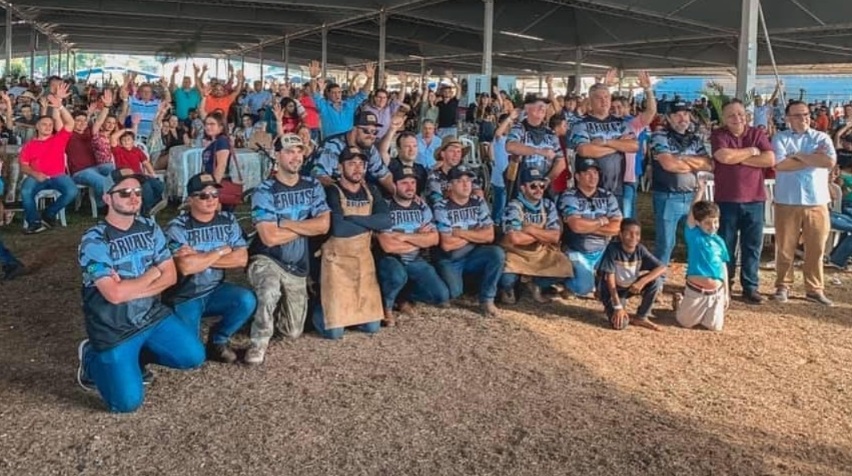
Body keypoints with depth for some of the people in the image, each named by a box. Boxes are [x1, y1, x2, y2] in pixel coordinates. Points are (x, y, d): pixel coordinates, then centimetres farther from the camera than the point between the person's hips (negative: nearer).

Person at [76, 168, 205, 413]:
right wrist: (152, 273, -12)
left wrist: (130, 288, -16)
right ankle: (92, 358, 16)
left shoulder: (150, 228, 1)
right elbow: (114, 294, -25)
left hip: (153, 316, 6)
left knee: (194, 356, -6)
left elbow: (170, 276, -2)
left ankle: (138, 355, 17)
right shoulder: (94, 240, -18)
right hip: (113, 329, -6)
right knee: (128, 402, -12)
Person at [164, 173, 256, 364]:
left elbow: (241, 259, -10)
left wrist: (198, 257, -18)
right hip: (184, 298, -3)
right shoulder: (177, 228, -14)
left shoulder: (228, 221, 0)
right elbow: (186, 266, -28)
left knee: (247, 300, -26)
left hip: (215, 291, 3)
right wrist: (222, 251, -15)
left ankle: (218, 340, 2)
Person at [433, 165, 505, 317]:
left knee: (498, 253, -26)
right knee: (453, 292, -28)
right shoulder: (442, 207, -12)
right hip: (450, 260, -3)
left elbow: (489, 236, -7)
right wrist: (475, 234, -8)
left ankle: (487, 300, -12)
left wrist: (461, 232, -14)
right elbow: (446, 244, -19)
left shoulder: (478, 202, 0)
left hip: (473, 255, 3)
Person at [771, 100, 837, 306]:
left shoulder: (822, 138, 7)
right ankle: (783, 286, 19)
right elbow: (779, 164, -14)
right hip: (787, 202, -1)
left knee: (816, 249, 6)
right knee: (785, 248, 5)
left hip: (817, 202, 2)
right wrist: (813, 158, -8)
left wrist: (799, 156, -9)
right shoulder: (780, 138, 3)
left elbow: (830, 162, -11)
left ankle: (814, 289, 17)